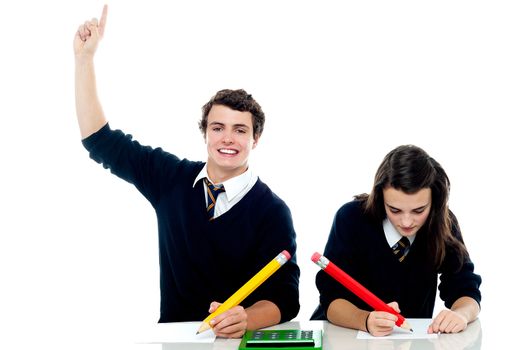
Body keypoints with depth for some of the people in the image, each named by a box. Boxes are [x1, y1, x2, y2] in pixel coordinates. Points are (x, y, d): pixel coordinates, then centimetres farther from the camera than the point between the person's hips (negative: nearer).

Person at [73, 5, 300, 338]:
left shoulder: (272, 211, -8)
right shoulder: (172, 179, 3)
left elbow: (284, 297, -14)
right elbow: (100, 139, 9)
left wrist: (245, 319, -35)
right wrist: (85, 57, 4)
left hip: (235, 341, -3)